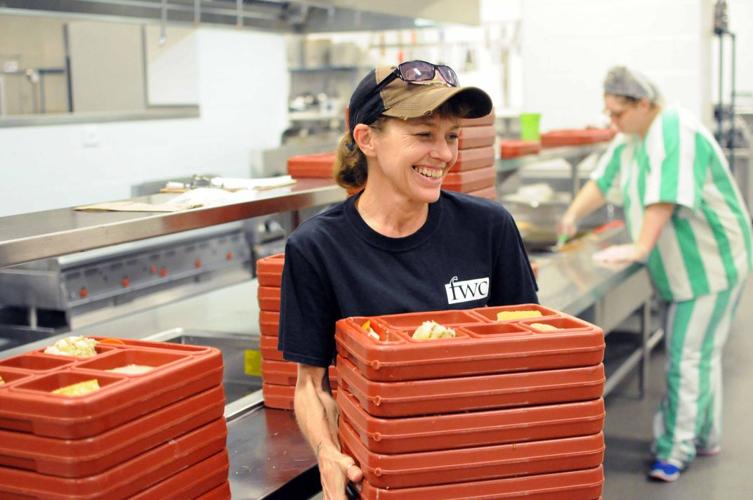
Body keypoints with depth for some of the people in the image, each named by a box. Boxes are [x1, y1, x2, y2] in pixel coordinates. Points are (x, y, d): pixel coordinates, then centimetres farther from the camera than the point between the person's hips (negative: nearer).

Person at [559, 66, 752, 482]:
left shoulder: (676, 133, -24)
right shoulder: (630, 137, 6)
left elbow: (665, 198, -32)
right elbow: (603, 180, 8)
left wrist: (640, 248, -37)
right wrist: (571, 217, -5)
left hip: (710, 262, -9)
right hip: (680, 266, 9)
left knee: (688, 358, -5)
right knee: (700, 353, 18)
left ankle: (675, 451, 2)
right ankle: (704, 439, 31)